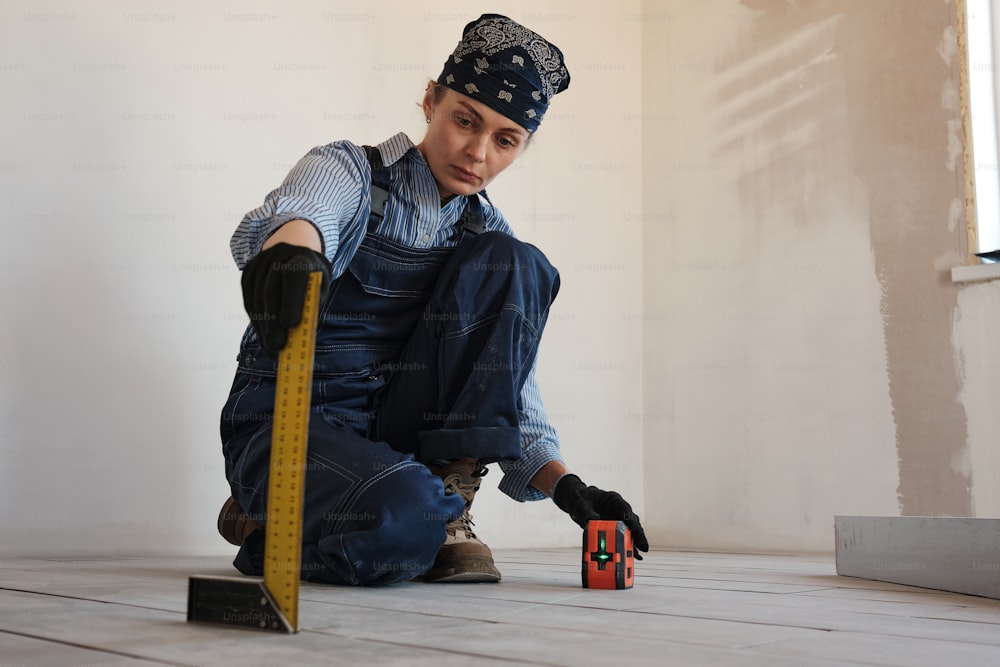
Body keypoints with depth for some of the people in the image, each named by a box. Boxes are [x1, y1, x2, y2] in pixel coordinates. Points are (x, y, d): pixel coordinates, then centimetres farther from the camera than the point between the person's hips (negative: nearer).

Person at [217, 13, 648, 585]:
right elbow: (300, 211, -32)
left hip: (399, 427, 5)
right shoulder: (350, 171, -5)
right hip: (293, 421, -4)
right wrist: (291, 248, -57)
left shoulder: (486, 232, 10)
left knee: (507, 262, -14)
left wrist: (564, 484, -9)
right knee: (405, 524, -38)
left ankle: (448, 503, -12)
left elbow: (510, 384, 7)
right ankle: (267, 527, -3)